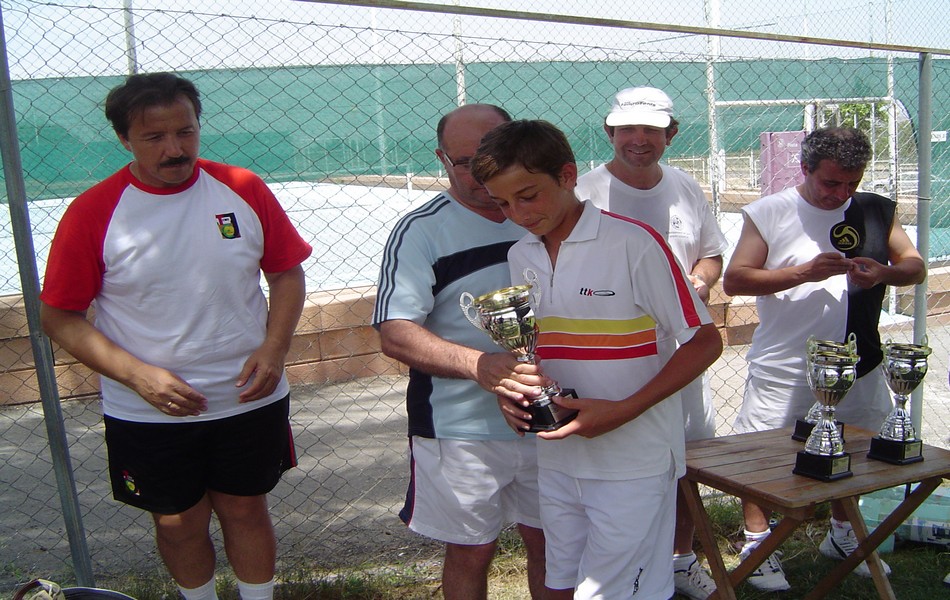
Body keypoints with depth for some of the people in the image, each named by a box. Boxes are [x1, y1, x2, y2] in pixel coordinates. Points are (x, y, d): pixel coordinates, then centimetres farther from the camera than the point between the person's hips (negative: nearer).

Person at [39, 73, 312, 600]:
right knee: (178, 524, 15)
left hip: (249, 398, 1)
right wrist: (138, 375, -19)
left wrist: (273, 348, -11)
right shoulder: (93, 213, -11)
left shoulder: (243, 190, -5)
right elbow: (59, 317, -7)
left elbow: (287, 272, 5)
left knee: (245, 511, 16)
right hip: (148, 413, -1)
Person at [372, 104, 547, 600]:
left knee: (549, 542, 17)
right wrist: (479, 365, -33)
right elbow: (395, 334, -18)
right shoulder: (420, 231, -9)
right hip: (461, 427, -3)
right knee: (470, 555, 11)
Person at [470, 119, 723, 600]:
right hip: (555, 456, 6)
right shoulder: (518, 258, 6)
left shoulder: (633, 243, -13)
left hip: (633, 462, -6)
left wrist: (624, 411, -19)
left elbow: (705, 342, -10)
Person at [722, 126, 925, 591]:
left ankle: (841, 535, 39)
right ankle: (757, 541, 21)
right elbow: (734, 280, -12)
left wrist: (883, 272, -17)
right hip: (783, 367, -4)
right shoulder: (769, 213, -7)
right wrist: (804, 272, -22)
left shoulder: (875, 211, 5)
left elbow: (915, 267, 7)